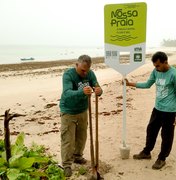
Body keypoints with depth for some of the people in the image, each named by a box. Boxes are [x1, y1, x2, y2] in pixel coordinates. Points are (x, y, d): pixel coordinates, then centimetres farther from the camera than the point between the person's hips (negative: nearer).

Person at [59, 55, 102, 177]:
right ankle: (67, 165, 11)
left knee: (81, 136, 17)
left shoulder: (90, 74, -8)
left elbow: (97, 88, -14)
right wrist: (82, 92, -55)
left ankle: (77, 156, 38)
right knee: (68, 139, -1)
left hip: (83, 111, 5)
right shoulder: (68, 74, -24)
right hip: (68, 112, -5)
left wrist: (99, 91, -40)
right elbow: (67, 93, -36)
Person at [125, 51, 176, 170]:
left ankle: (162, 159, 26)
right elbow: (147, 84, 15)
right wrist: (130, 84, 8)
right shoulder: (156, 72, 1)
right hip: (157, 108, 7)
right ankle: (146, 152, 37)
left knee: (166, 135, 8)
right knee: (151, 130, 18)